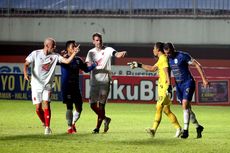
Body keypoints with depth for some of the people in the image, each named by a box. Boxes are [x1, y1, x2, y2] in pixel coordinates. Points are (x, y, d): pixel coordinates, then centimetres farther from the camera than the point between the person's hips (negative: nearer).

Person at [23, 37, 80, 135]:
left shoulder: (55, 56, -1)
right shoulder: (36, 54, -5)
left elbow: (67, 61, -8)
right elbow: (26, 64, -3)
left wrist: (74, 53, -22)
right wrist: (25, 74, -22)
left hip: (47, 85, 0)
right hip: (36, 84, 0)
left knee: (46, 103, -17)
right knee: (38, 108, -2)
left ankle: (47, 127, -11)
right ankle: (44, 123, 24)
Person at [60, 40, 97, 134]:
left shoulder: (78, 60, 11)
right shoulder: (64, 59, -5)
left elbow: (86, 69, 19)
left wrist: (95, 64, 7)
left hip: (76, 87, 5)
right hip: (67, 86, -5)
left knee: (79, 108, 5)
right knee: (69, 107, -5)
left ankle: (73, 123, 28)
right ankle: (70, 127, 3)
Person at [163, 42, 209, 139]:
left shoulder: (183, 56, -14)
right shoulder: (168, 59, 5)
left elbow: (197, 65, -11)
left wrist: (204, 79, -14)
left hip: (188, 83, -7)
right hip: (178, 85, 7)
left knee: (185, 105, -18)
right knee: (187, 108, 7)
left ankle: (186, 130, -16)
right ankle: (198, 127, 21)